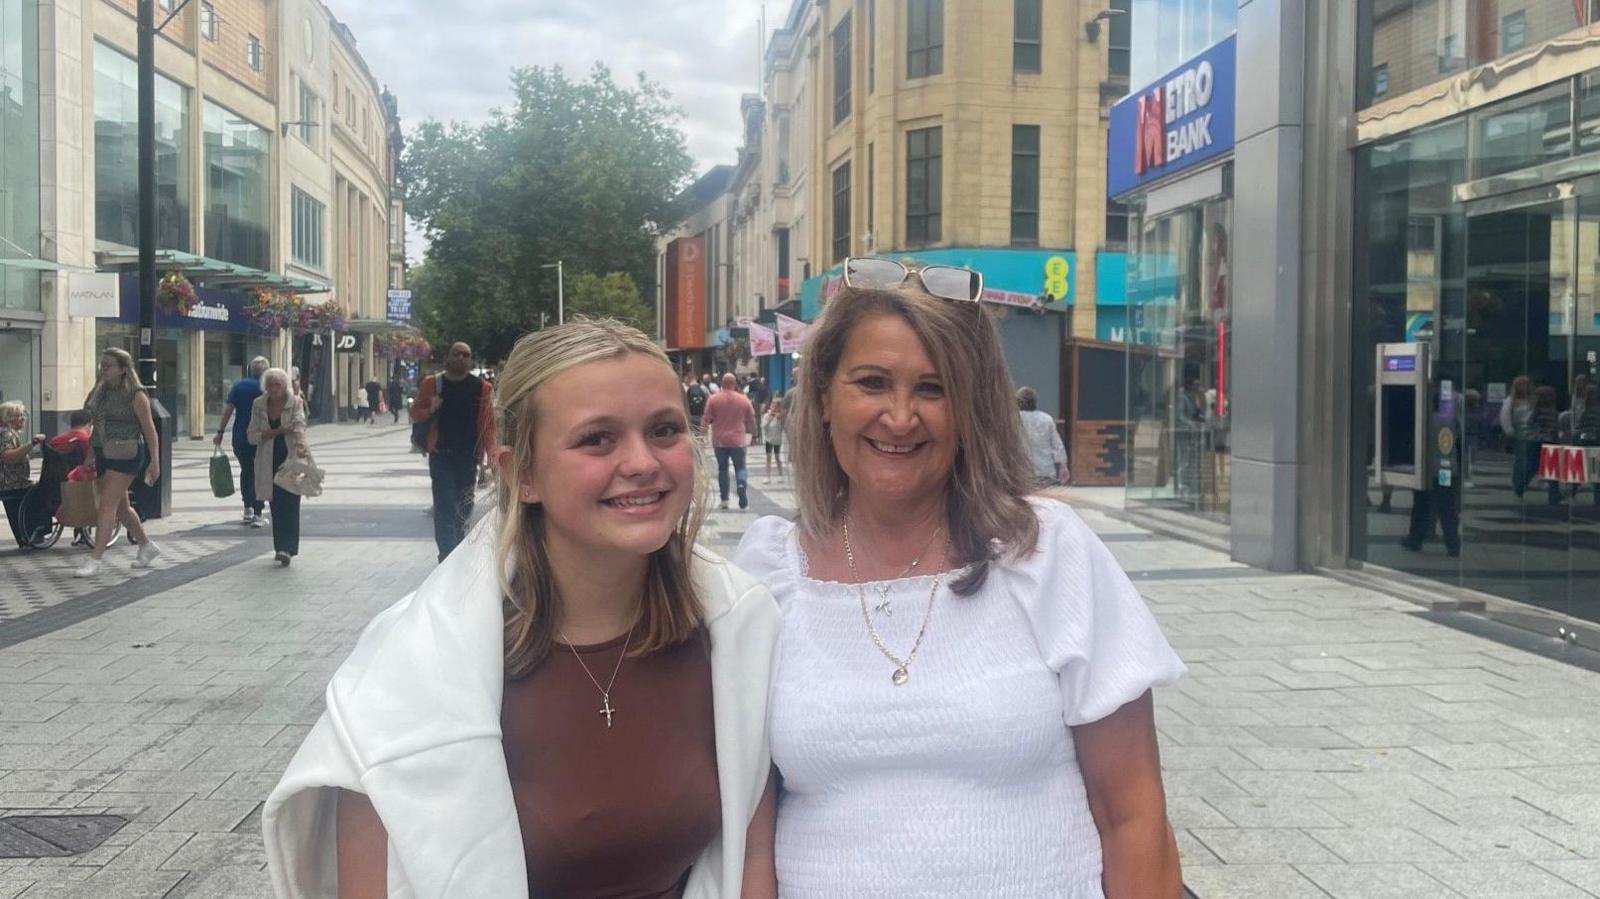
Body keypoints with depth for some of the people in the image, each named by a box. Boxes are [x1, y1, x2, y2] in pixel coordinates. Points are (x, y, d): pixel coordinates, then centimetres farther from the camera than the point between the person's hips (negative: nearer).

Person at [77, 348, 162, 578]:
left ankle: (95, 559, -12)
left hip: (125, 455, -8)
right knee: (120, 507, 15)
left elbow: (149, 429, -9)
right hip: (103, 454, 8)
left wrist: (154, 461, -12)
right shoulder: (99, 390, 11)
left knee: (107, 505, -12)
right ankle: (147, 546, 31)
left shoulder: (136, 395, -9)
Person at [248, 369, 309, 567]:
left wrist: (301, 445, -42)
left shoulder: (295, 403, -5)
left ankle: (286, 548, -15)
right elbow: (252, 437, 0)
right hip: (269, 462, 3)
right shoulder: (258, 406, 3)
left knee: (289, 504, -11)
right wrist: (276, 432, -15)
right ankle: (281, 547, 19)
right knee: (276, 505, 7)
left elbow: (299, 425, -23)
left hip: (291, 459, -3)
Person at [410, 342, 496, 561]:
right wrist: (430, 411, -11)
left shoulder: (482, 388, 2)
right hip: (441, 455, -1)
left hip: (469, 456, 1)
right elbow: (415, 413, 11)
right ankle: (449, 557, -10)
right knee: (445, 508, -8)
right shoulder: (433, 384, 3)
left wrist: (492, 454, -9)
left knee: (464, 508, 10)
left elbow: (488, 424, 0)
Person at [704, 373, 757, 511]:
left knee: (722, 469, 11)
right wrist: (753, 433, 24)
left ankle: (724, 499, 9)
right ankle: (742, 485, -22)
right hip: (738, 440, 0)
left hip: (719, 441, 0)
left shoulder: (713, 399, -5)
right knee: (740, 467, 8)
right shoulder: (744, 400, -1)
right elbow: (751, 420, 8)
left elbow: (707, 419, -4)